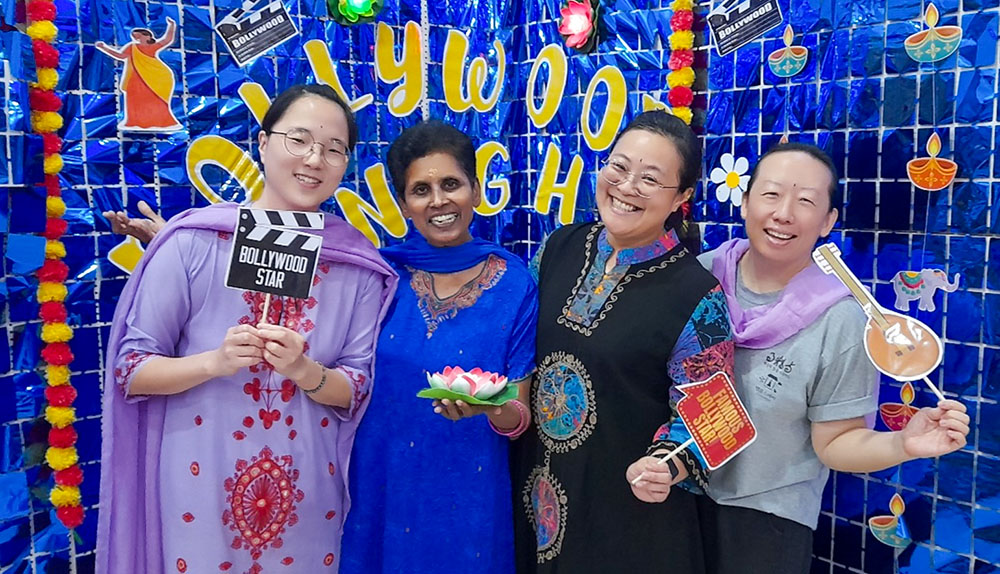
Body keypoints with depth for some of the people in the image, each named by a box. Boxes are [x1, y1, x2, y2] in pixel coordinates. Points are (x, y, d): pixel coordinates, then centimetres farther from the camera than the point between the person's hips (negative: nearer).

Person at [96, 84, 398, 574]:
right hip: (199, 489, -2)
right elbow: (129, 368, -7)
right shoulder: (193, 241, -11)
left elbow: (357, 391, -2)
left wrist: (306, 372, -21)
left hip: (306, 495, 2)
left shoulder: (357, 264, -4)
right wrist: (214, 362, -24)